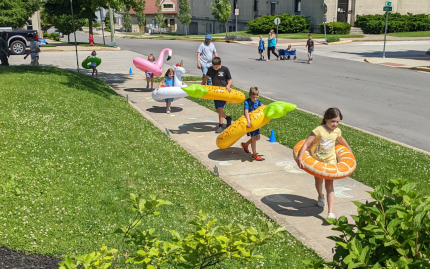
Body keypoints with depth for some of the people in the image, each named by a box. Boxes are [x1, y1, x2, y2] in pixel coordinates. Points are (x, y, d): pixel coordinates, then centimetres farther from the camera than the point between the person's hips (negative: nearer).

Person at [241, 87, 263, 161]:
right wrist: (249, 122, -42)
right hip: (249, 122, -7)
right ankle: (254, 155, 7)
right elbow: (246, 112, -30)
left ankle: (245, 144, 34)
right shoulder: (247, 102, -19)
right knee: (253, 137, -5)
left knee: (257, 137, 12)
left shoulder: (257, 101, 1)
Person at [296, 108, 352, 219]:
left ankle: (330, 212, -9)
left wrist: (349, 150, 32)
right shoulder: (319, 130, -23)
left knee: (329, 185, -6)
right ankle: (320, 196, 53)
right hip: (316, 159, -2)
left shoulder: (337, 131, -7)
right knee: (318, 181, 19)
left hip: (329, 160, 2)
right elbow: (306, 144, -25)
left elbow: (341, 140, 18)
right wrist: (299, 158, -33)